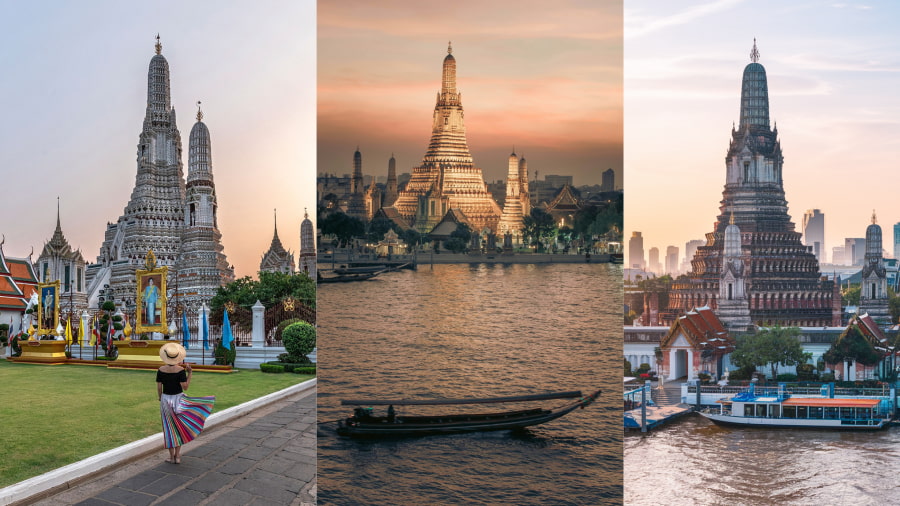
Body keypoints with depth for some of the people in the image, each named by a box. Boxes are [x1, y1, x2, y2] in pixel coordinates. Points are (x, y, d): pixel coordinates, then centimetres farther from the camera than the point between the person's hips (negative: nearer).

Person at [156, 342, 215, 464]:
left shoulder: (160, 370, -7)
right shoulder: (180, 370, -15)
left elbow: (159, 388, -2)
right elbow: (185, 387, -15)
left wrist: (161, 401, 13)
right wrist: (190, 373, -8)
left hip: (166, 399, 2)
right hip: (178, 399, -2)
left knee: (169, 428, 9)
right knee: (178, 427, 13)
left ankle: (172, 456, 14)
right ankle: (177, 455, 10)